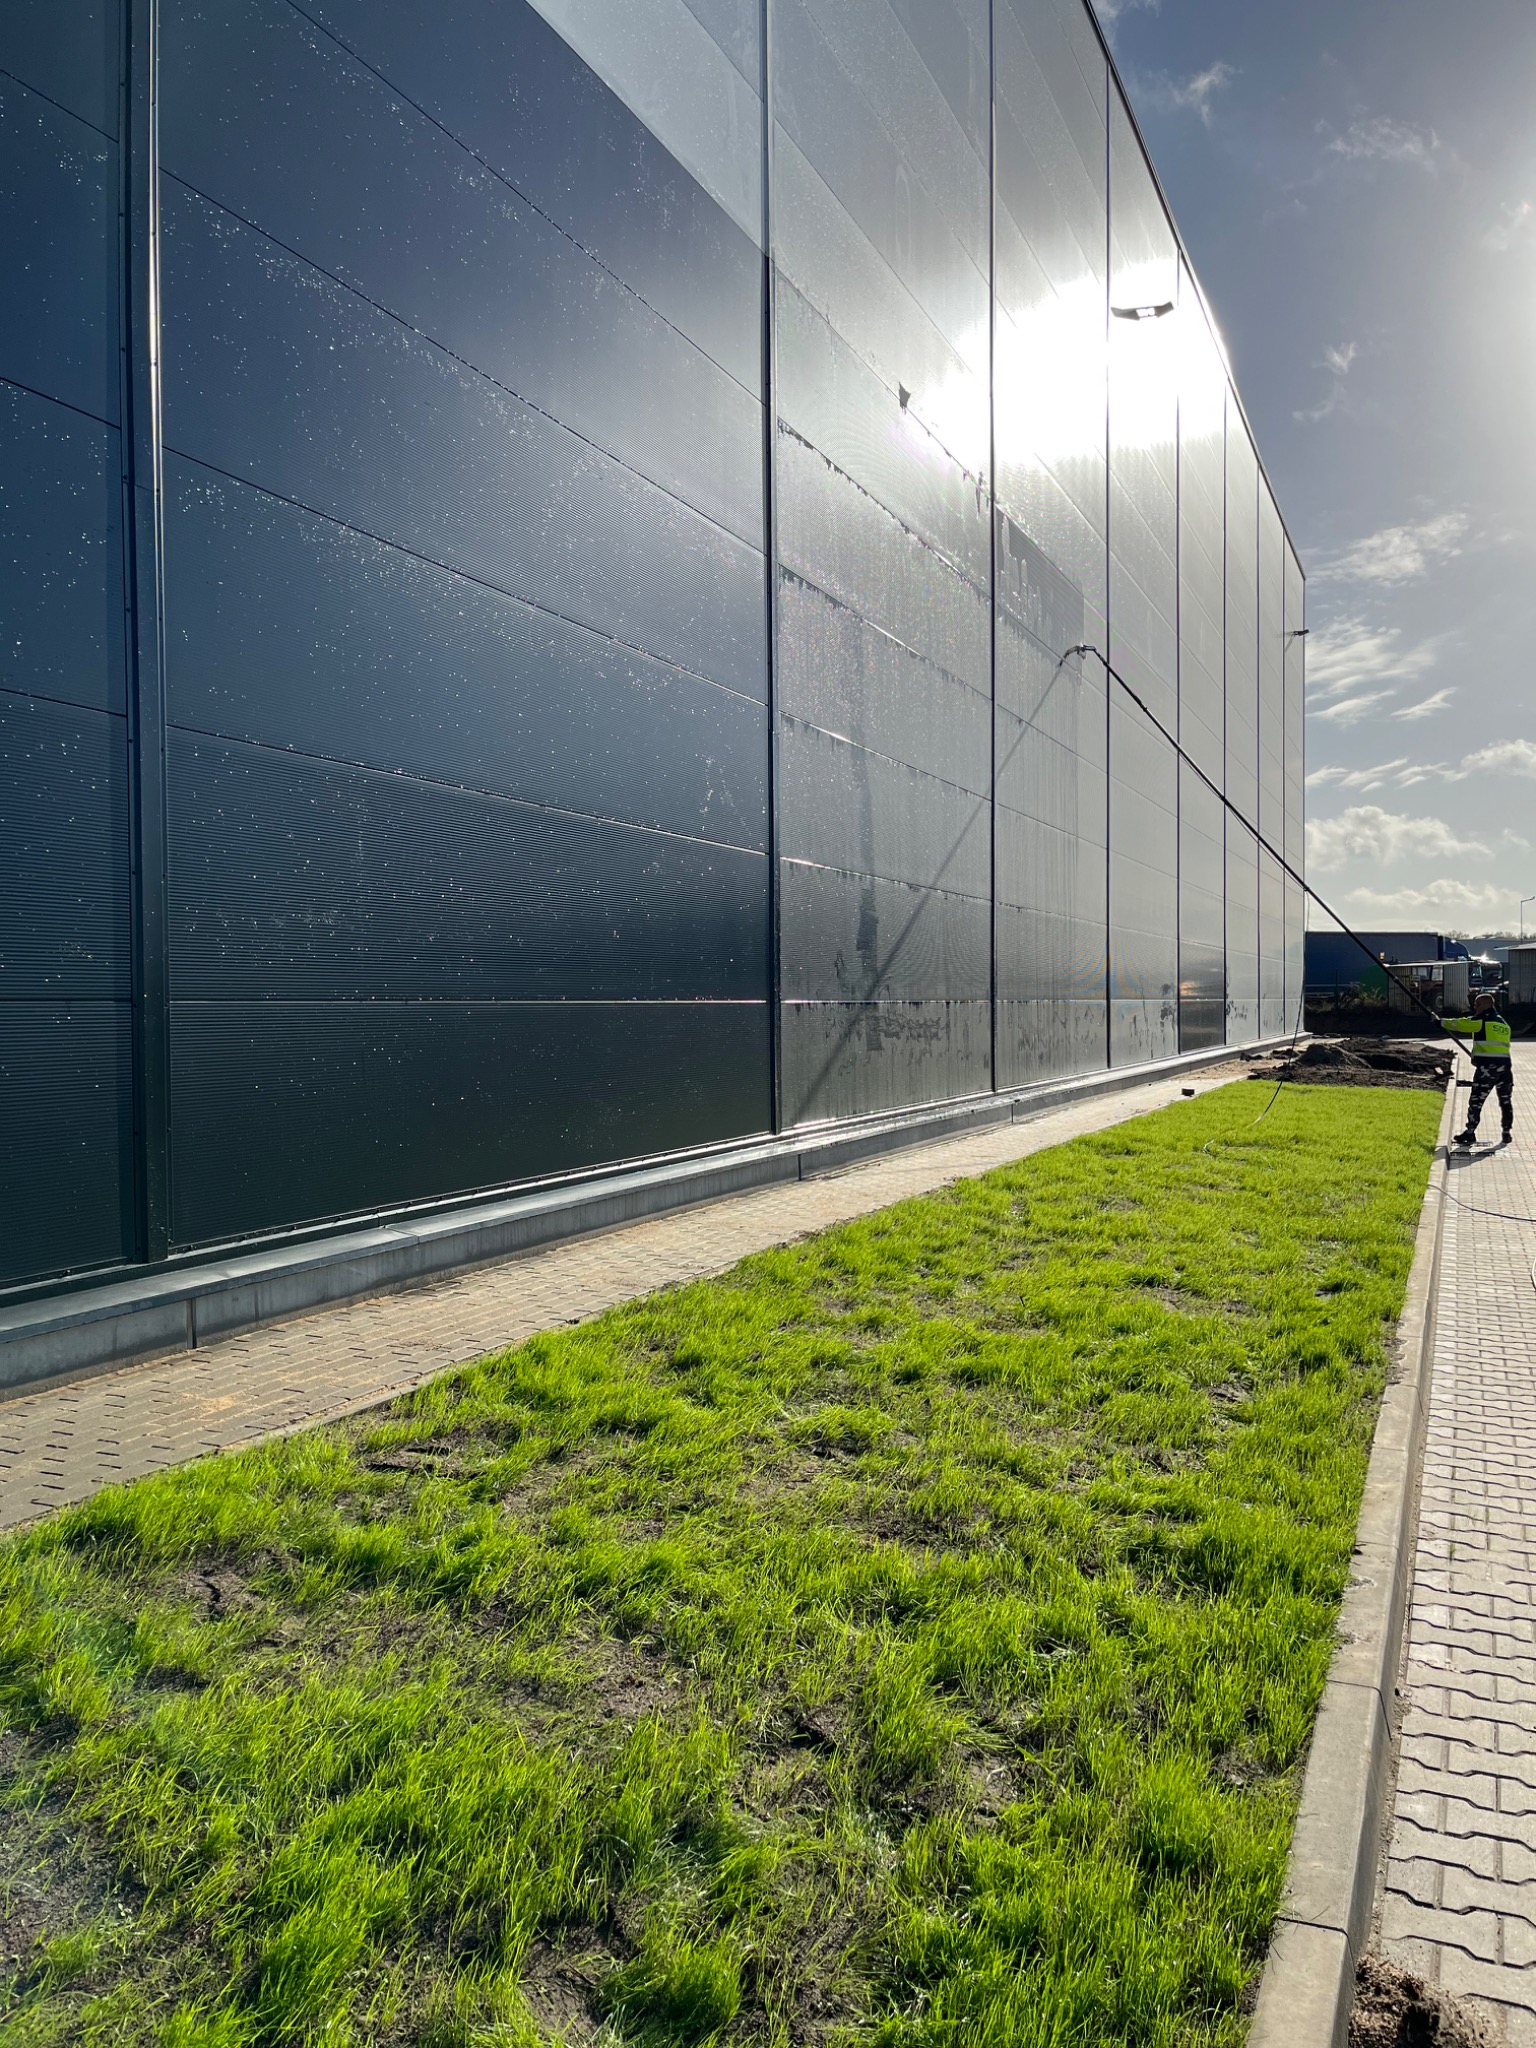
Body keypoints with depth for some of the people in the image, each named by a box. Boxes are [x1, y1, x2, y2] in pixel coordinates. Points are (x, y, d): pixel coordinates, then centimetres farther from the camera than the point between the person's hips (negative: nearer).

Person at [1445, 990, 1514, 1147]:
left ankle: (1470, 1133, -2)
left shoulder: (1481, 1020, -2)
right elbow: (1503, 1045, 22)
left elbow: (1459, 1024, 1)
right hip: (1505, 1065, 7)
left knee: (1476, 1101, -2)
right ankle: (1507, 1133, 18)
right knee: (1506, 1101, 16)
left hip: (1487, 1066, -6)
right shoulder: (1504, 1023, 20)